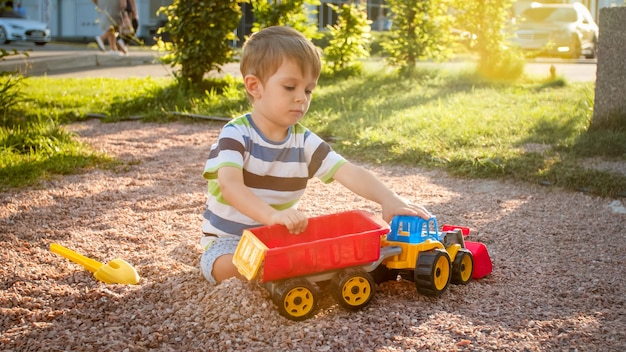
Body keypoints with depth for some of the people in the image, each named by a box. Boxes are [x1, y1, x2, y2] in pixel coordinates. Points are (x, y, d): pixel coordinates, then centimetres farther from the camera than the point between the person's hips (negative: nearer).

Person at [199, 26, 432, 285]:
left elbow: (349, 173, -14)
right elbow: (230, 185, -34)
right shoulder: (236, 135, -17)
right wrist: (272, 215, -53)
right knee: (229, 267, -36)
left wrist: (388, 200, -33)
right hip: (228, 239, -4)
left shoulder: (304, 142, -2)